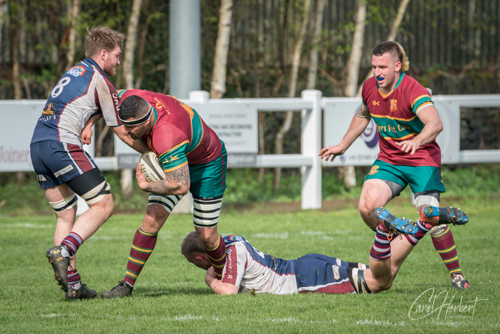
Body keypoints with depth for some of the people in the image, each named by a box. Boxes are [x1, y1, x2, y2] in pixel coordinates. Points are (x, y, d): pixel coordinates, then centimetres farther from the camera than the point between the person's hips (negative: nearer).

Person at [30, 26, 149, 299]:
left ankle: (72, 284, 6)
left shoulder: (73, 72, 23)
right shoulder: (99, 80, -1)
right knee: (103, 205, -5)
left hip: (37, 144, 9)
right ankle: (63, 251, -22)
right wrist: (151, 152, 16)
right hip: (63, 144, -9)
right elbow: (123, 133, 4)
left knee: (66, 215, 12)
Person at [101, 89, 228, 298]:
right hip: (174, 163, 6)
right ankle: (127, 285, -5)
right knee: (151, 222, -7)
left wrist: (146, 186, -29)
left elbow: (181, 186, -44)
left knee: (206, 236, 0)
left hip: (207, 166, -6)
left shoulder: (167, 139, -47)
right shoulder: (132, 98, -26)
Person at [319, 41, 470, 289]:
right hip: (388, 160, 5)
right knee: (367, 207, -18)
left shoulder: (413, 91, -24)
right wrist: (343, 145, 23)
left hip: (421, 159, -5)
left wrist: (417, 141, -59)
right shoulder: (370, 87, -3)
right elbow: (362, 115, 21)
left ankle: (456, 274, 0)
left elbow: (435, 123, -40)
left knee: (430, 218, -17)